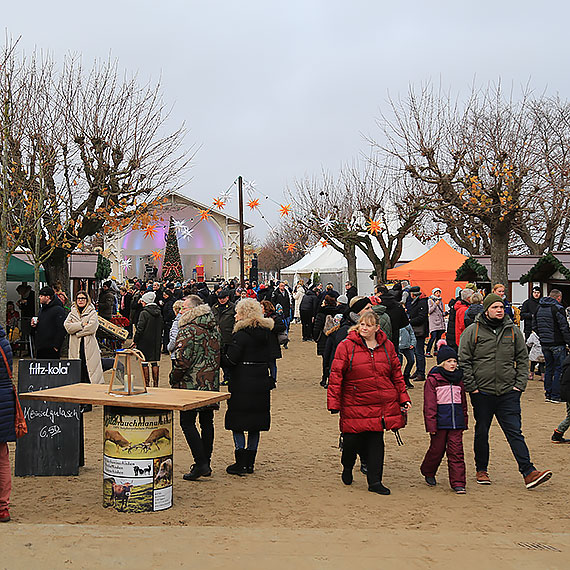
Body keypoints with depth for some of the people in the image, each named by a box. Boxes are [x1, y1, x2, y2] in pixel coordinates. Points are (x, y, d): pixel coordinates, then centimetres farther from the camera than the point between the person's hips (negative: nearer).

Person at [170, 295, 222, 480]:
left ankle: (201, 463, -8)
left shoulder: (188, 330, -15)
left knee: (187, 422, -2)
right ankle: (206, 463, 20)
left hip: (191, 384, -8)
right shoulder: (215, 328, 11)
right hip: (211, 385, 8)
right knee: (207, 422, 13)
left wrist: (174, 379, -5)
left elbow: (182, 360, -19)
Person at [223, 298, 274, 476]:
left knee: (237, 423, 2)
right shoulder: (266, 333, 8)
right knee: (255, 424, 12)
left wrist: (220, 356, 1)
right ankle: (250, 462, 18)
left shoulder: (242, 333, -13)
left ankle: (241, 464, 2)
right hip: (262, 381, 7)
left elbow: (230, 359, -16)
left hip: (242, 383, -7)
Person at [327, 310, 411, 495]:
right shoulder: (346, 346, -3)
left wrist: (403, 398, 10)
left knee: (376, 442, 1)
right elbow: (336, 375, -5)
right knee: (352, 440, 1)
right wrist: (333, 402, -10)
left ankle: (375, 481, 11)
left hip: (382, 404, 2)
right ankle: (347, 468, 32)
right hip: (354, 405, -2)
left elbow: (397, 374, 14)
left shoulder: (387, 346, 8)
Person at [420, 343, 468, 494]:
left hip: (456, 423, 4)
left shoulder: (458, 379, 13)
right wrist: (431, 424, -12)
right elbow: (429, 404, -8)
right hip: (440, 422, -4)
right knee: (437, 449, 7)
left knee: (456, 452, 0)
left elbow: (463, 402, 20)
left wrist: (464, 421, 18)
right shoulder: (432, 379, -5)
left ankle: (458, 483, 3)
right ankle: (428, 472, 32)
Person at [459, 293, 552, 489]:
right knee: (482, 433, 11)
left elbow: (523, 359, 13)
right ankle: (481, 470, 25)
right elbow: (464, 361, -2)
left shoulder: (513, 331, 7)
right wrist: (471, 387, -7)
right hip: (482, 393, -1)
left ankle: (528, 473, -3)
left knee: (515, 432, -2)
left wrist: (520, 384, 3)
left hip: (508, 392, 2)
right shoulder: (472, 331, -3)